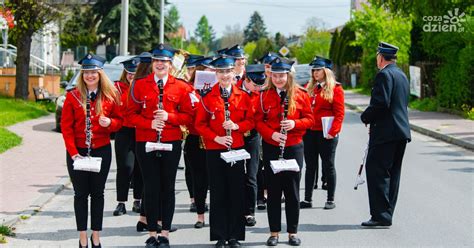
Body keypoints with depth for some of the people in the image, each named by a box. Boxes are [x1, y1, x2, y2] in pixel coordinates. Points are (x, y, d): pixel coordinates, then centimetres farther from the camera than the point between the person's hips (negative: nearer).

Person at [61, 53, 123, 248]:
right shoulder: (72, 97, -3)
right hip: (77, 152, -1)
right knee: (81, 193, 4)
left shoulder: (110, 96, 0)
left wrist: (109, 122, -18)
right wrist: (73, 152, -11)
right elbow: (66, 126, -3)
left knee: (98, 193, 7)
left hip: (102, 151, 1)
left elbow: (119, 120, 6)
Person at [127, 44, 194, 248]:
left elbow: (188, 115, 3)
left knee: (168, 187, 4)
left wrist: (169, 117, -13)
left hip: (172, 143, 0)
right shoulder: (140, 85, 3)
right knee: (150, 187, 2)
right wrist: (150, 123, -13)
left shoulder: (180, 87, 3)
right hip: (146, 143, 0)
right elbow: (131, 114, 3)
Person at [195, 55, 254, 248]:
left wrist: (237, 126, -13)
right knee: (218, 193, 3)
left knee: (236, 192, 2)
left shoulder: (243, 96, 4)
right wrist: (216, 138, -12)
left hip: (236, 149, 1)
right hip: (214, 150, -1)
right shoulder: (208, 97, 1)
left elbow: (251, 121, 6)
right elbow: (200, 124, 1)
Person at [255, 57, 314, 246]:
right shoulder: (264, 95, 1)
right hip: (271, 148, 0)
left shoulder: (300, 94, 0)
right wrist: (271, 134, -17)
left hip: (294, 147, 0)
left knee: (292, 190, 4)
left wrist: (295, 123, -17)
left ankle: (292, 232, 13)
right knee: (273, 191, 4)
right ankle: (274, 232, 12)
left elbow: (309, 119, 2)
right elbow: (258, 121, 0)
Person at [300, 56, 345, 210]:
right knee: (310, 166, 9)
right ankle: (307, 199, 15)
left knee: (328, 166, 3)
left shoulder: (335, 89, -4)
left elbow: (339, 113, -8)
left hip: (326, 134, -5)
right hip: (309, 132, 5)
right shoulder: (309, 88, 12)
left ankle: (330, 200, 10)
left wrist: (333, 131, -17)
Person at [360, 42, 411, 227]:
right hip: (401, 131, 10)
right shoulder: (402, 75, 18)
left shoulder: (384, 75, -12)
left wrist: (366, 117, -6)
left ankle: (381, 216, -11)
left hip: (386, 132, -10)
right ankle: (386, 215, 14)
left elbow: (381, 103, -22)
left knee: (376, 171, -8)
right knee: (392, 174, 11)